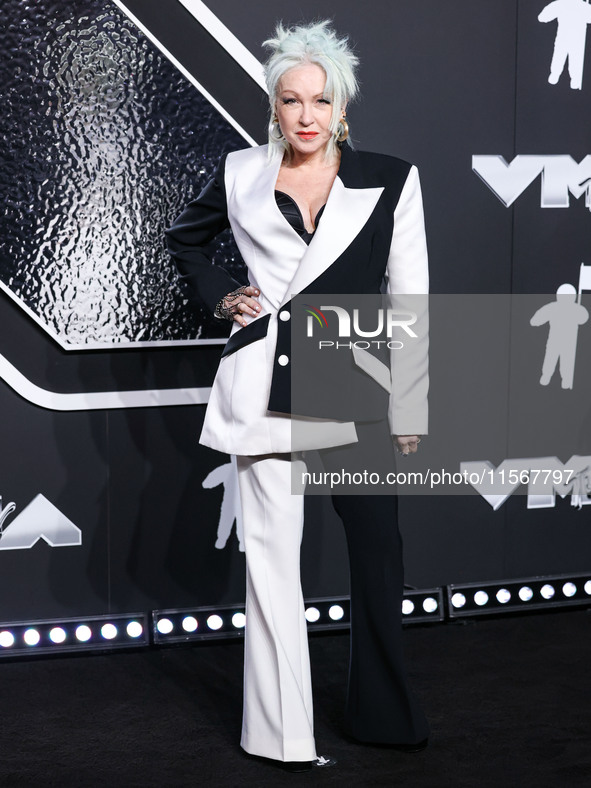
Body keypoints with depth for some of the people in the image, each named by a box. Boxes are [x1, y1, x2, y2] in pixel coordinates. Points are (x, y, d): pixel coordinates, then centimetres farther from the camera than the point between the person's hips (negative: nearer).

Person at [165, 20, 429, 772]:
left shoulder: (390, 180, 0)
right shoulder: (239, 177, 3)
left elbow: (410, 297, 1)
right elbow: (183, 238, 23)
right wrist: (221, 297, 6)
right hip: (267, 390, 0)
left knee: (377, 550, 7)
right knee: (272, 554, 3)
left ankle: (384, 713, 27)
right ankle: (285, 733, 13)